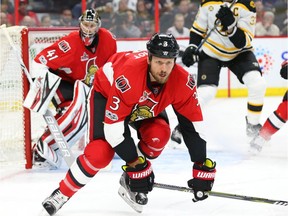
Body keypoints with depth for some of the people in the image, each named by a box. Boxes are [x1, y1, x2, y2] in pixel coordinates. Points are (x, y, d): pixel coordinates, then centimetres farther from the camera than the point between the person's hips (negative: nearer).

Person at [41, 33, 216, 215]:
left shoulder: (183, 81, -31)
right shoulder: (128, 76, -43)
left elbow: (193, 123, -21)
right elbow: (113, 126, -37)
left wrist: (202, 166, -23)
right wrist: (134, 163, -31)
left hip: (148, 103, 4)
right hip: (106, 94, -4)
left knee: (159, 134, -23)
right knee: (101, 152, -20)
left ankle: (130, 183, 0)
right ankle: (62, 193, 0)